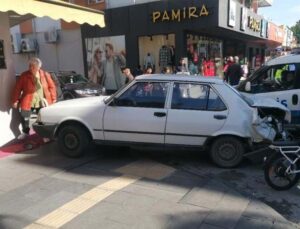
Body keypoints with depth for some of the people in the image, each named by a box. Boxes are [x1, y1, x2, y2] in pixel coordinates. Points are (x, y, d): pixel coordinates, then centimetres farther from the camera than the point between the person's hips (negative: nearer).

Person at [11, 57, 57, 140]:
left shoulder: (45, 75, -3)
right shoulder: (24, 76, -5)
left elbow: (52, 87, 3)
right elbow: (17, 88, -3)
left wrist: (53, 99, 2)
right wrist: (15, 100, -5)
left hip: (42, 102, 0)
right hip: (28, 101, 0)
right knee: (24, 117, 3)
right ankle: (25, 132, 29)